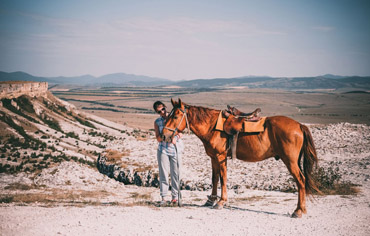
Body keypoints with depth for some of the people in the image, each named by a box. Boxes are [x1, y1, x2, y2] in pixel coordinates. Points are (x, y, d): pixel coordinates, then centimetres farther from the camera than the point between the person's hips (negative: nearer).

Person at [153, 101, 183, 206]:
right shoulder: (157, 122, 7)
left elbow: (180, 133, -2)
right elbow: (158, 138, -1)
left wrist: (176, 137, -22)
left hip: (175, 149, 0)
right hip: (163, 149, 0)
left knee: (175, 173, 2)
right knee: (163, 174, -3)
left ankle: (175, 196, 10)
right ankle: (163, 197, 0)